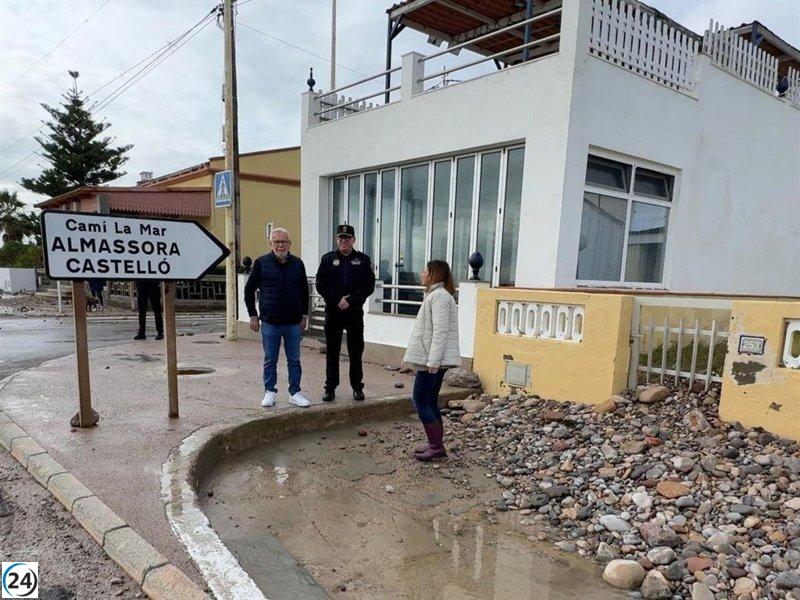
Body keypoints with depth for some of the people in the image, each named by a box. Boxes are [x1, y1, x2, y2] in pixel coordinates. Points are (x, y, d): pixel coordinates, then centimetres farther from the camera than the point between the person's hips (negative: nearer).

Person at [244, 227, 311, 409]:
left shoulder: (297, 264, 6)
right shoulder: (261, 263, -1)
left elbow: (304, 290, 15)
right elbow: (249, 289, 4)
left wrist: (304, 315, 12)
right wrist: (253, 315, 1)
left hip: (293, 322, 2)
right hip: (270, 322, -2)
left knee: (294, 360, 8)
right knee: (270, 360, 8)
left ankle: (295, 393, 18)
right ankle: (270, 392, 22)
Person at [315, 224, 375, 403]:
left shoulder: (363, 260, 4)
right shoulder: (328, 259, 5)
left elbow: (369, 286, -3)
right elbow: (321, 285, -1)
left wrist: (351, 300, -14)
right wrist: (337, 300, -12)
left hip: (355, 312, 0)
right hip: (333, 312, 0)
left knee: (356, 352, 7)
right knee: (331, 353, 6)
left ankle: (357, 387, 19)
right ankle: (330, 388, 16)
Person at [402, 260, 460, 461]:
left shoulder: (439, 296, -15)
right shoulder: (435, 295, 19)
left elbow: (440, 331, -22)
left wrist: (432, 360, -24)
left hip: (433, 360, -10)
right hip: (434, 359, 10)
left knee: (421, 401, -6)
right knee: (430, 401, 13)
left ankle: (436, 446, -1)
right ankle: (436, 444, 19)